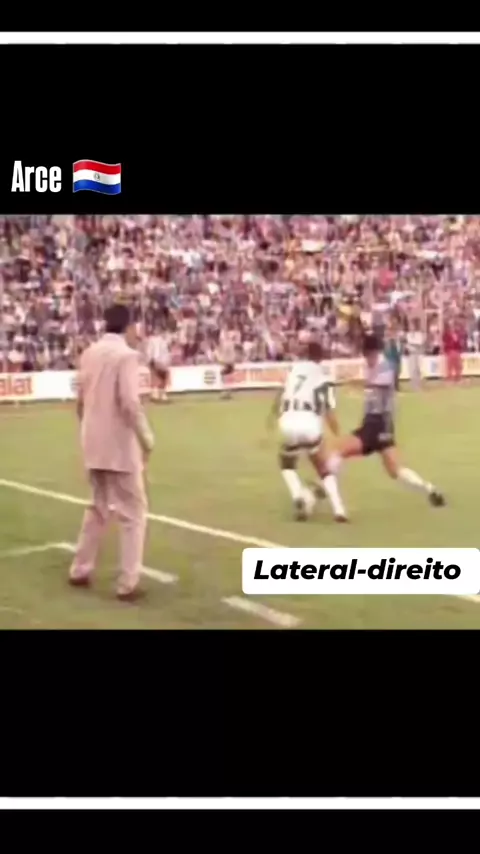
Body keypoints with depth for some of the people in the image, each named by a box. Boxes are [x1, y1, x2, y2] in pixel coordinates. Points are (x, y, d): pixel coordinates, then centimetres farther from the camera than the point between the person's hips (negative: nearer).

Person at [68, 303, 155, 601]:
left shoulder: (89, 353, 7)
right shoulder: (126, 354, -14)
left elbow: (81, 400, 13)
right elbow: (129, 402, -21)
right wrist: (147, 438, -12)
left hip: (94, 445, 7)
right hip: (120, 446, -7)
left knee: (99, 507, 22)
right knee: (133, 512, 2)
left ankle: (81, 571, 27)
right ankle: (128, 584, 2)